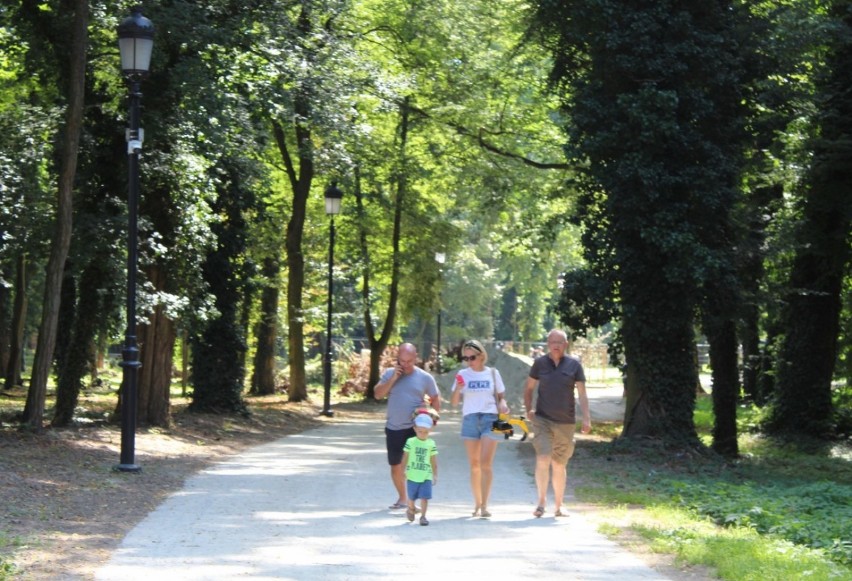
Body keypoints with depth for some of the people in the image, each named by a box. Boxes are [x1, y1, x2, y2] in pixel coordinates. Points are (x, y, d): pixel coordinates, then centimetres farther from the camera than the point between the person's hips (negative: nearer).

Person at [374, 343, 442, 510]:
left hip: (415, 428, -3)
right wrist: (393, 378, -15)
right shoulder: (389, 374, 3)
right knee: (396, 465, 12)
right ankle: (402, 498, 29)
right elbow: (377, 394, -6)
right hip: (393, 428, 3)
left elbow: (436, 400, 6)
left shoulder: (425, 378, -1)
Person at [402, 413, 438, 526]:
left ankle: (423, 516, 3)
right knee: (411, 496, 12)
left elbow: (434, 461, 6)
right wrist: (403, 471, 1)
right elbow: (405, 457, 2)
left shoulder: (431, 444, 1)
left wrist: (435, 475, 6)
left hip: (426, 475, 0)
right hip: (412, 475, 0)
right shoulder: (410, 442, -3)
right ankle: (411, 509, 40)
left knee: (424, 497, -6)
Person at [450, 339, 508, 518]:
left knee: (486, 463, -12)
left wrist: (502, 405, -10)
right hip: (470, 419, 2)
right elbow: (454, 402, 6)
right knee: (474, 464, 4)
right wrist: (458, 388, -13)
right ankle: (477, 503, 12)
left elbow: (500, 397, 12)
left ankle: (484, 505, -12)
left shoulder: (492, 373, 6)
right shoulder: (463, 375, 6)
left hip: (490, 418, -2)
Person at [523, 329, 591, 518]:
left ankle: (558, 506, 20)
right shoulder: (540, 363, 2)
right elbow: (529, 388, 14)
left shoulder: (574, 364, 1)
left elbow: (582, 393, 0)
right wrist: (528, 409, 2)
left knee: (560, 465, 9)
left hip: (566, 422, 1)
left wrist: (586, 418, -8)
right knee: (543, 459, -16)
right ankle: (541, 501, -8)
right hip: (542, 419, -1)